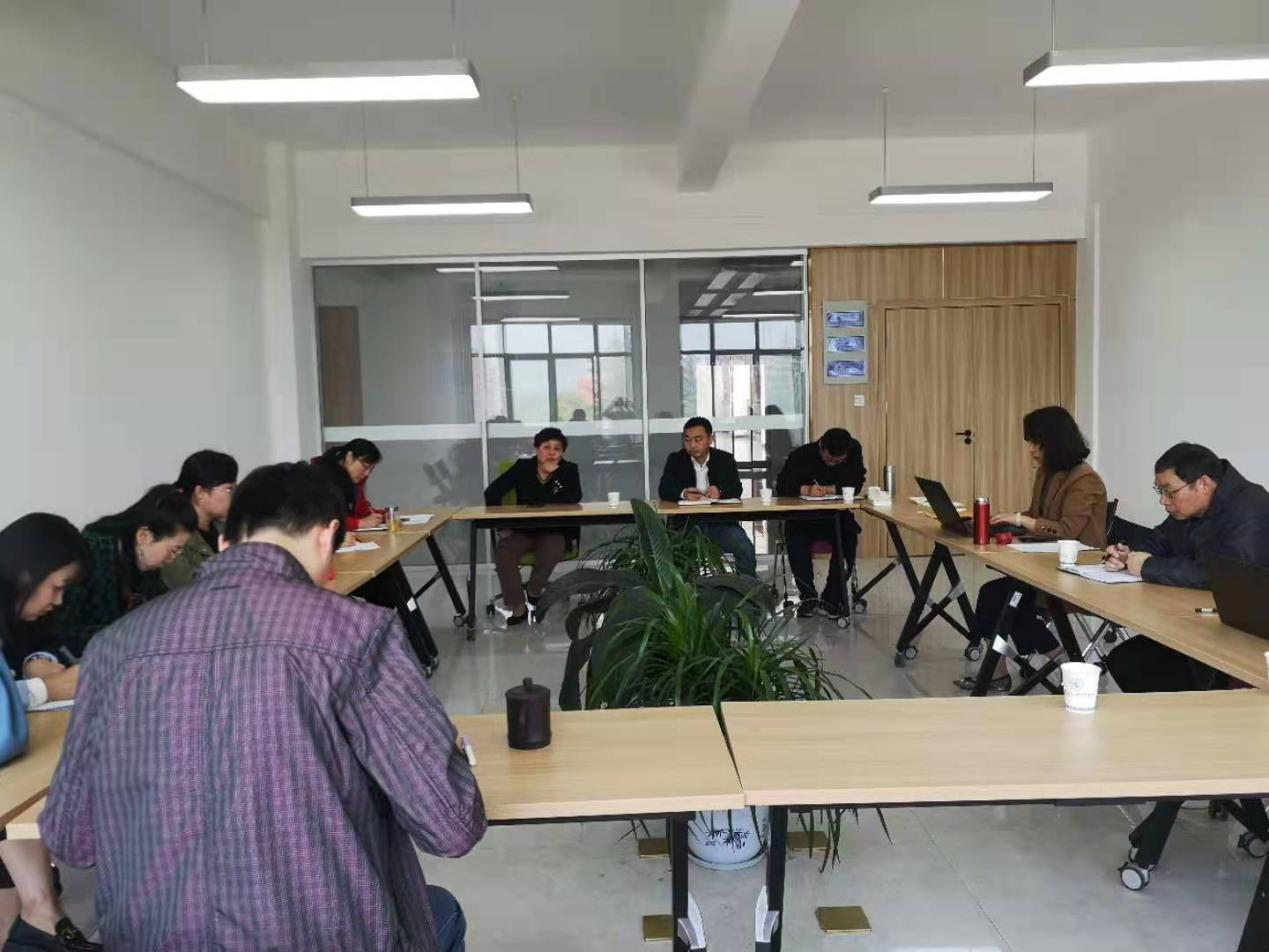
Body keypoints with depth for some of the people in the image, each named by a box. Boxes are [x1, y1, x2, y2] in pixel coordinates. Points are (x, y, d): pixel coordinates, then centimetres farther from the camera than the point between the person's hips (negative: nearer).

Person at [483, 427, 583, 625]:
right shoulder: (523, 467, 2)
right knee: (502, 551, -27)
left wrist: (555, 473, -17)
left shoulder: (569, 470, -1)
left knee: (552, 548, -35)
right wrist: (501, 526, -9)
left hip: (555, 531, -2)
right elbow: (492, 492, -1)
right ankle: (518, 607, -19)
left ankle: (534, 591, -5)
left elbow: (574, 499, -20)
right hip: (523, 530, 2)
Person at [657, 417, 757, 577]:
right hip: (685, 523, 0)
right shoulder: (675, 459, 9)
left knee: (745, 549, -24)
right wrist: (683, 493, -24)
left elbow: (737, 489, 2)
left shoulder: (725, 459, 10)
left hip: (720, 522, 1)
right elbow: (663, 490, -1)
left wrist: (720, 491, -22)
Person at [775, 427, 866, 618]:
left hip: (838, 516, 1)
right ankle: (808, 597, -14)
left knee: (849, 538, -30)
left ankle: (831, 599, -15)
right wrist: (806, 489, -30)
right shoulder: (802, 455, -9)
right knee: (794, 540, -31)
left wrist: (828, 489, -21)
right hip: (803, 518, -1)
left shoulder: (854, 450, -3)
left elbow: (856, 484, -7)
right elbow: (782, 486, -13)